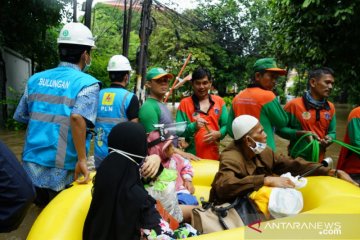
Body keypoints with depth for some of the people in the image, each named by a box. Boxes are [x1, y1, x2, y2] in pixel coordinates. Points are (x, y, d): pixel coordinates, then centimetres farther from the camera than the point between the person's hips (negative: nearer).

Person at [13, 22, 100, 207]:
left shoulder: (35, 79, 6)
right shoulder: (87, 83, -12)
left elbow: (21, 117, 13)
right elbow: (77, 117, -29)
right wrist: (82, 160, -22)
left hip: (31, 166, 5)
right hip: (61, 172, -5)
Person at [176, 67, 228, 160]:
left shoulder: (219, 101, 7)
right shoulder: (185, 103, -2)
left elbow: (226, 126, 8)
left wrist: (218, 134, -12)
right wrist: (194, 126, -23)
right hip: (193, 156, -2)